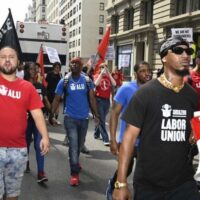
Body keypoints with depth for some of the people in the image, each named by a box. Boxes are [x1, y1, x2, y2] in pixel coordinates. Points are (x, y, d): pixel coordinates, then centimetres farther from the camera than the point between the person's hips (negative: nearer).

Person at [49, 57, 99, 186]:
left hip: (84, 117, 3)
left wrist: (96, 114, -2)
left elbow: (92, 98, 2)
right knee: (73, 144, -9)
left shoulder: (87, 81, -1)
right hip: (70, 117, -3)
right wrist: (52, 115, -6)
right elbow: (57, 99, -1)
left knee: (80, 144, 18)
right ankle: (75, 173, -1)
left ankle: (75, 161, 46)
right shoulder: (64, 81, -5)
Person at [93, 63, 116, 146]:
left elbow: (114, 84, -9)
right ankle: (105, 139, -4)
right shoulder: (97, 76, 0)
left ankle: (96, 134, 34)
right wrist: (101, 74, -16)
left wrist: (109, 74, -10)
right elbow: (96, 83, -20)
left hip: (107, 100, 4)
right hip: (99, 99, -4)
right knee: (101, 120, -4)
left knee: (101, 119, 15)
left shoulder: (108, 77, 8)